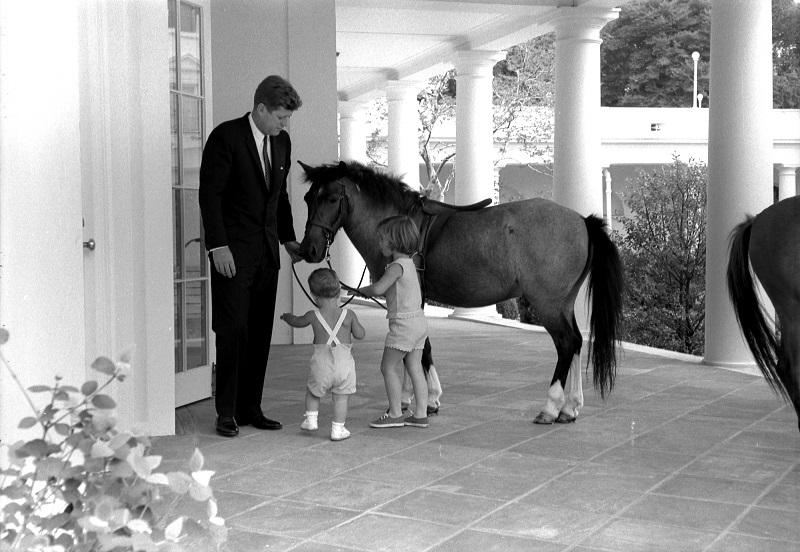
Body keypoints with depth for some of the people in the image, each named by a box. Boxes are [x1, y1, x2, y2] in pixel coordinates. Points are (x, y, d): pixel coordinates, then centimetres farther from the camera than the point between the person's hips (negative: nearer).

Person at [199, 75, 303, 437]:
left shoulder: (282, 142, 12)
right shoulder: (225, 136, -8)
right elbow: (210, 194, -11)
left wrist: (288, 239, 14)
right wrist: (218, 245, -17)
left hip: (267, 251, 6)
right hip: (233, 251, -6)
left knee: (260, 332, 5)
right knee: (233, 330, -6)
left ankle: (250, 407, 13)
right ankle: (226, 412, 2)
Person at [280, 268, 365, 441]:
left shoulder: (313, 316, 0)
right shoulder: (348, 314, -1)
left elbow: (297, 322, 20)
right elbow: (360, 335, 7)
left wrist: (287, 316, 42)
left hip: (321, 362, 0)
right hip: (344, 362, 0)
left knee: (312, 391, 24)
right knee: (340, 397, 10)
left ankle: (311, 419, 24)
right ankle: (337, 429, 11)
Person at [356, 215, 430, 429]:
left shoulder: (397, 266, -16)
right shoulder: (409, 263, 13)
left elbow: (378, 288, -28)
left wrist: (362, 290, -9)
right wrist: (369, 291, 15)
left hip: (403, 323, -9)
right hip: (418, 320, 9)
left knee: (389, 367, 0)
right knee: (414, 368, 10)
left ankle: (395, 414, 3)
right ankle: (421, 414, 12)